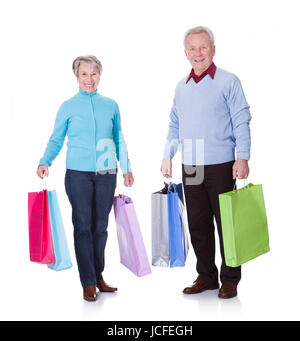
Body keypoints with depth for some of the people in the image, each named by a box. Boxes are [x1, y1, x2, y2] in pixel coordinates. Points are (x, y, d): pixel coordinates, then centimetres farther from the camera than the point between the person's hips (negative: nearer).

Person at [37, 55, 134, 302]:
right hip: (78, 173, -2)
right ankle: (88, 282, 8)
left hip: (106, 174, 2)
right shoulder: (68, 107, 4)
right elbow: (56, 139, 6)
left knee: (100, 226, 8)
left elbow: (119, 140, 15)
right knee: (83, 226, -1)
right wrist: (45, 162, -9)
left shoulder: (111, 105, 9)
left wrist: (126, 168, 13)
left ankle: (98, 276, 22)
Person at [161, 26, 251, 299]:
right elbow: (174, 125, 20)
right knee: (198, 225, 10)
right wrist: (167, 156, 13)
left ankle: (229, 279, 15)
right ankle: (206, 276, 23)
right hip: (190, 167, 5)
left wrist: (242, 158, -13)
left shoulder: (228, 81, -1)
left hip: (221, 165, -5)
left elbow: (241, 122, -5)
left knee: (227, 224, 2)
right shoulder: (181, 86, 14)